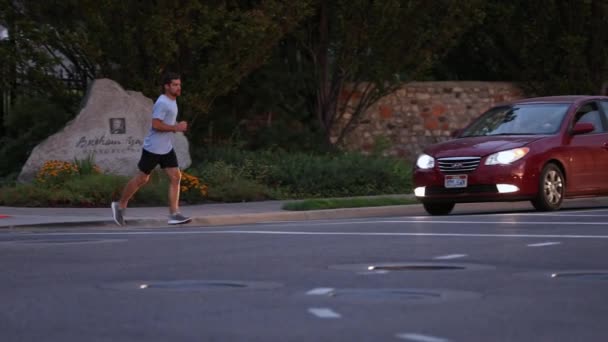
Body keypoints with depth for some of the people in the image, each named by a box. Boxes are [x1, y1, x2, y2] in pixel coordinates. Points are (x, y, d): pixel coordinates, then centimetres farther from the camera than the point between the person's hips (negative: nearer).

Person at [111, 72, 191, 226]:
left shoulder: (172, 101, 12)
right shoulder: (162, 103, -19)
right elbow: (156, 124, -26)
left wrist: (178, 126, 9)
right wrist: (176, 128, -23)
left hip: (167, 149, 9)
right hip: (153, 148, -9)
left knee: (175, 177, -3)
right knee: (141, 179, 3)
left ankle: (174, 214, -4)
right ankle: (120, 206, 20)